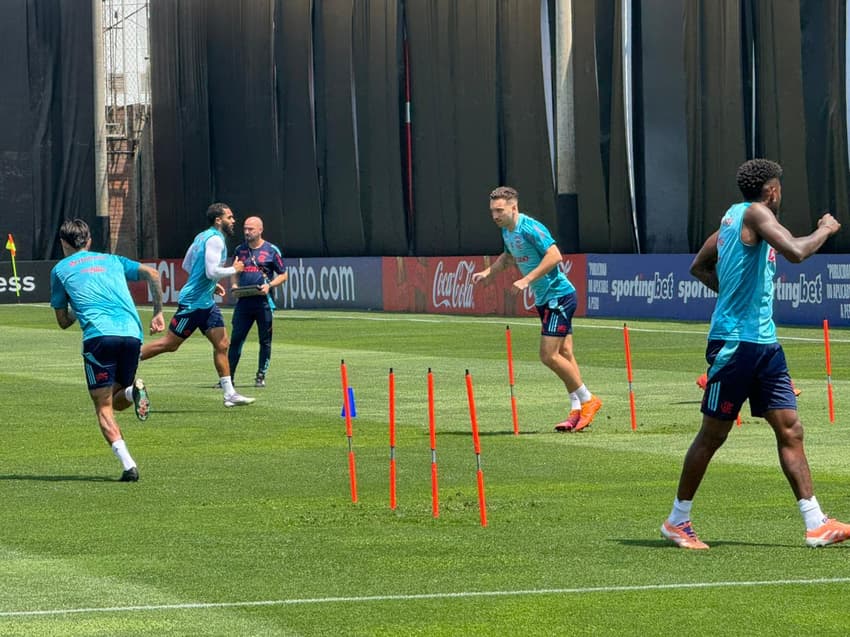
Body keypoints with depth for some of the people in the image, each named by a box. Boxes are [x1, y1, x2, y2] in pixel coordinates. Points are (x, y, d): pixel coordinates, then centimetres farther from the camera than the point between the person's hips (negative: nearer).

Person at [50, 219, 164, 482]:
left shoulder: (60, 269, 18)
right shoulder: (113, 260, 26)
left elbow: (63, 321, 21)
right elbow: (152, 274, 11)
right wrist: (158, 313, 15)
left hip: (98, 335, -4)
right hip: (132, 332, 4)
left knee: (103, 409, 0)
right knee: (116, 401, 20)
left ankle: (128, 464, -20)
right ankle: (133, 391, -17)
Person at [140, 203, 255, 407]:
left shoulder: (203, 236, 14)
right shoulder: (214, 239, -16)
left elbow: (186, 265, 22)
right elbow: (212, 271, -26)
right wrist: (234, 269, -10)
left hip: (206, 302, 10)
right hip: (193, 303, -10)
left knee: (222, 344, 4)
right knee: (170, 343, -3)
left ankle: (229, 394, 4)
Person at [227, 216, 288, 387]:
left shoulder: (271, 250, 1)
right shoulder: (240, 250, 12)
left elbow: (283, 275, 4)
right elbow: (235, 272, 21)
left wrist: (269, 285, -12)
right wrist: (234, 285, 0)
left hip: (264, 301, -3)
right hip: (243, 301, 3)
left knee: (265, 341, 3)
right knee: (236, 339, -1)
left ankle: (261, 376, 12)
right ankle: (229, 376, 2)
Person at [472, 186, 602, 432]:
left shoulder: (530, 228, -20)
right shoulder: (507, 231, 10)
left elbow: (555, 256, -28)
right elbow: (508, 256, 29)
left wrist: (527, 280, -27)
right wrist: (488, 272, 13)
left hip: (558, 295, -10)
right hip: (545, 299, 10)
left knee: (549, 355, -12)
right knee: (564, 354, 10)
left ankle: (587, 400, 1)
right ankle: (577, 411, 13)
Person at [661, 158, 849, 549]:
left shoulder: (734, 217, 15)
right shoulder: (754, 213, -12)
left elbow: (699, 267, 26)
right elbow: (796, 252, -27)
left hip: (764, 342, 9)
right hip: (735, 340, -9)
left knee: (790, 429, 2)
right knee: (713, 435, 1)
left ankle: (815, 524, -1)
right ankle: (677, 521, 12)